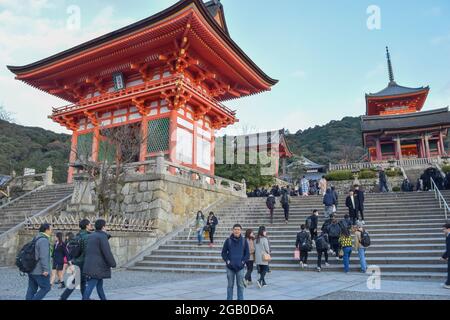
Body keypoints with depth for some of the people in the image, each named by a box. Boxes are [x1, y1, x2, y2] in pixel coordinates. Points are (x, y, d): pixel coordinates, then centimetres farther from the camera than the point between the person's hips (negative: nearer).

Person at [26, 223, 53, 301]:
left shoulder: (36, 239, 15)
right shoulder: (44, 240, -16)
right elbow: (44, 256, -23)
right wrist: (45, 269, -23)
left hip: (32, 269, 10)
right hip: (39, 271, -10)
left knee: (32, 289, 10)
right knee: (46, 288, -1)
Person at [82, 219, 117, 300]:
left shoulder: (91, 236, 15)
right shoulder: (103, 236, -13)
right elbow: (107, 253, -15)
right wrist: (113, 264, -7)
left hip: (90, 265, 9)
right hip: (97, 267, -9)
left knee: (99, 285, 17)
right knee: (91, 286, -7)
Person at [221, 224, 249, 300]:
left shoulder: (244, 241, 2)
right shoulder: (228, 240, 0)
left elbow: (247, 253, 5)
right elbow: (223, 252, 5)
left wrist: (243, 261, -6)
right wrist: (227, 260, -6)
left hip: (240, 267, 0)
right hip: (230, 267, 0)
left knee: (240, 285, 7)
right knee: (230, 285, 8)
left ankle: (240, 299, 18)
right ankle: (229, 299, 18)